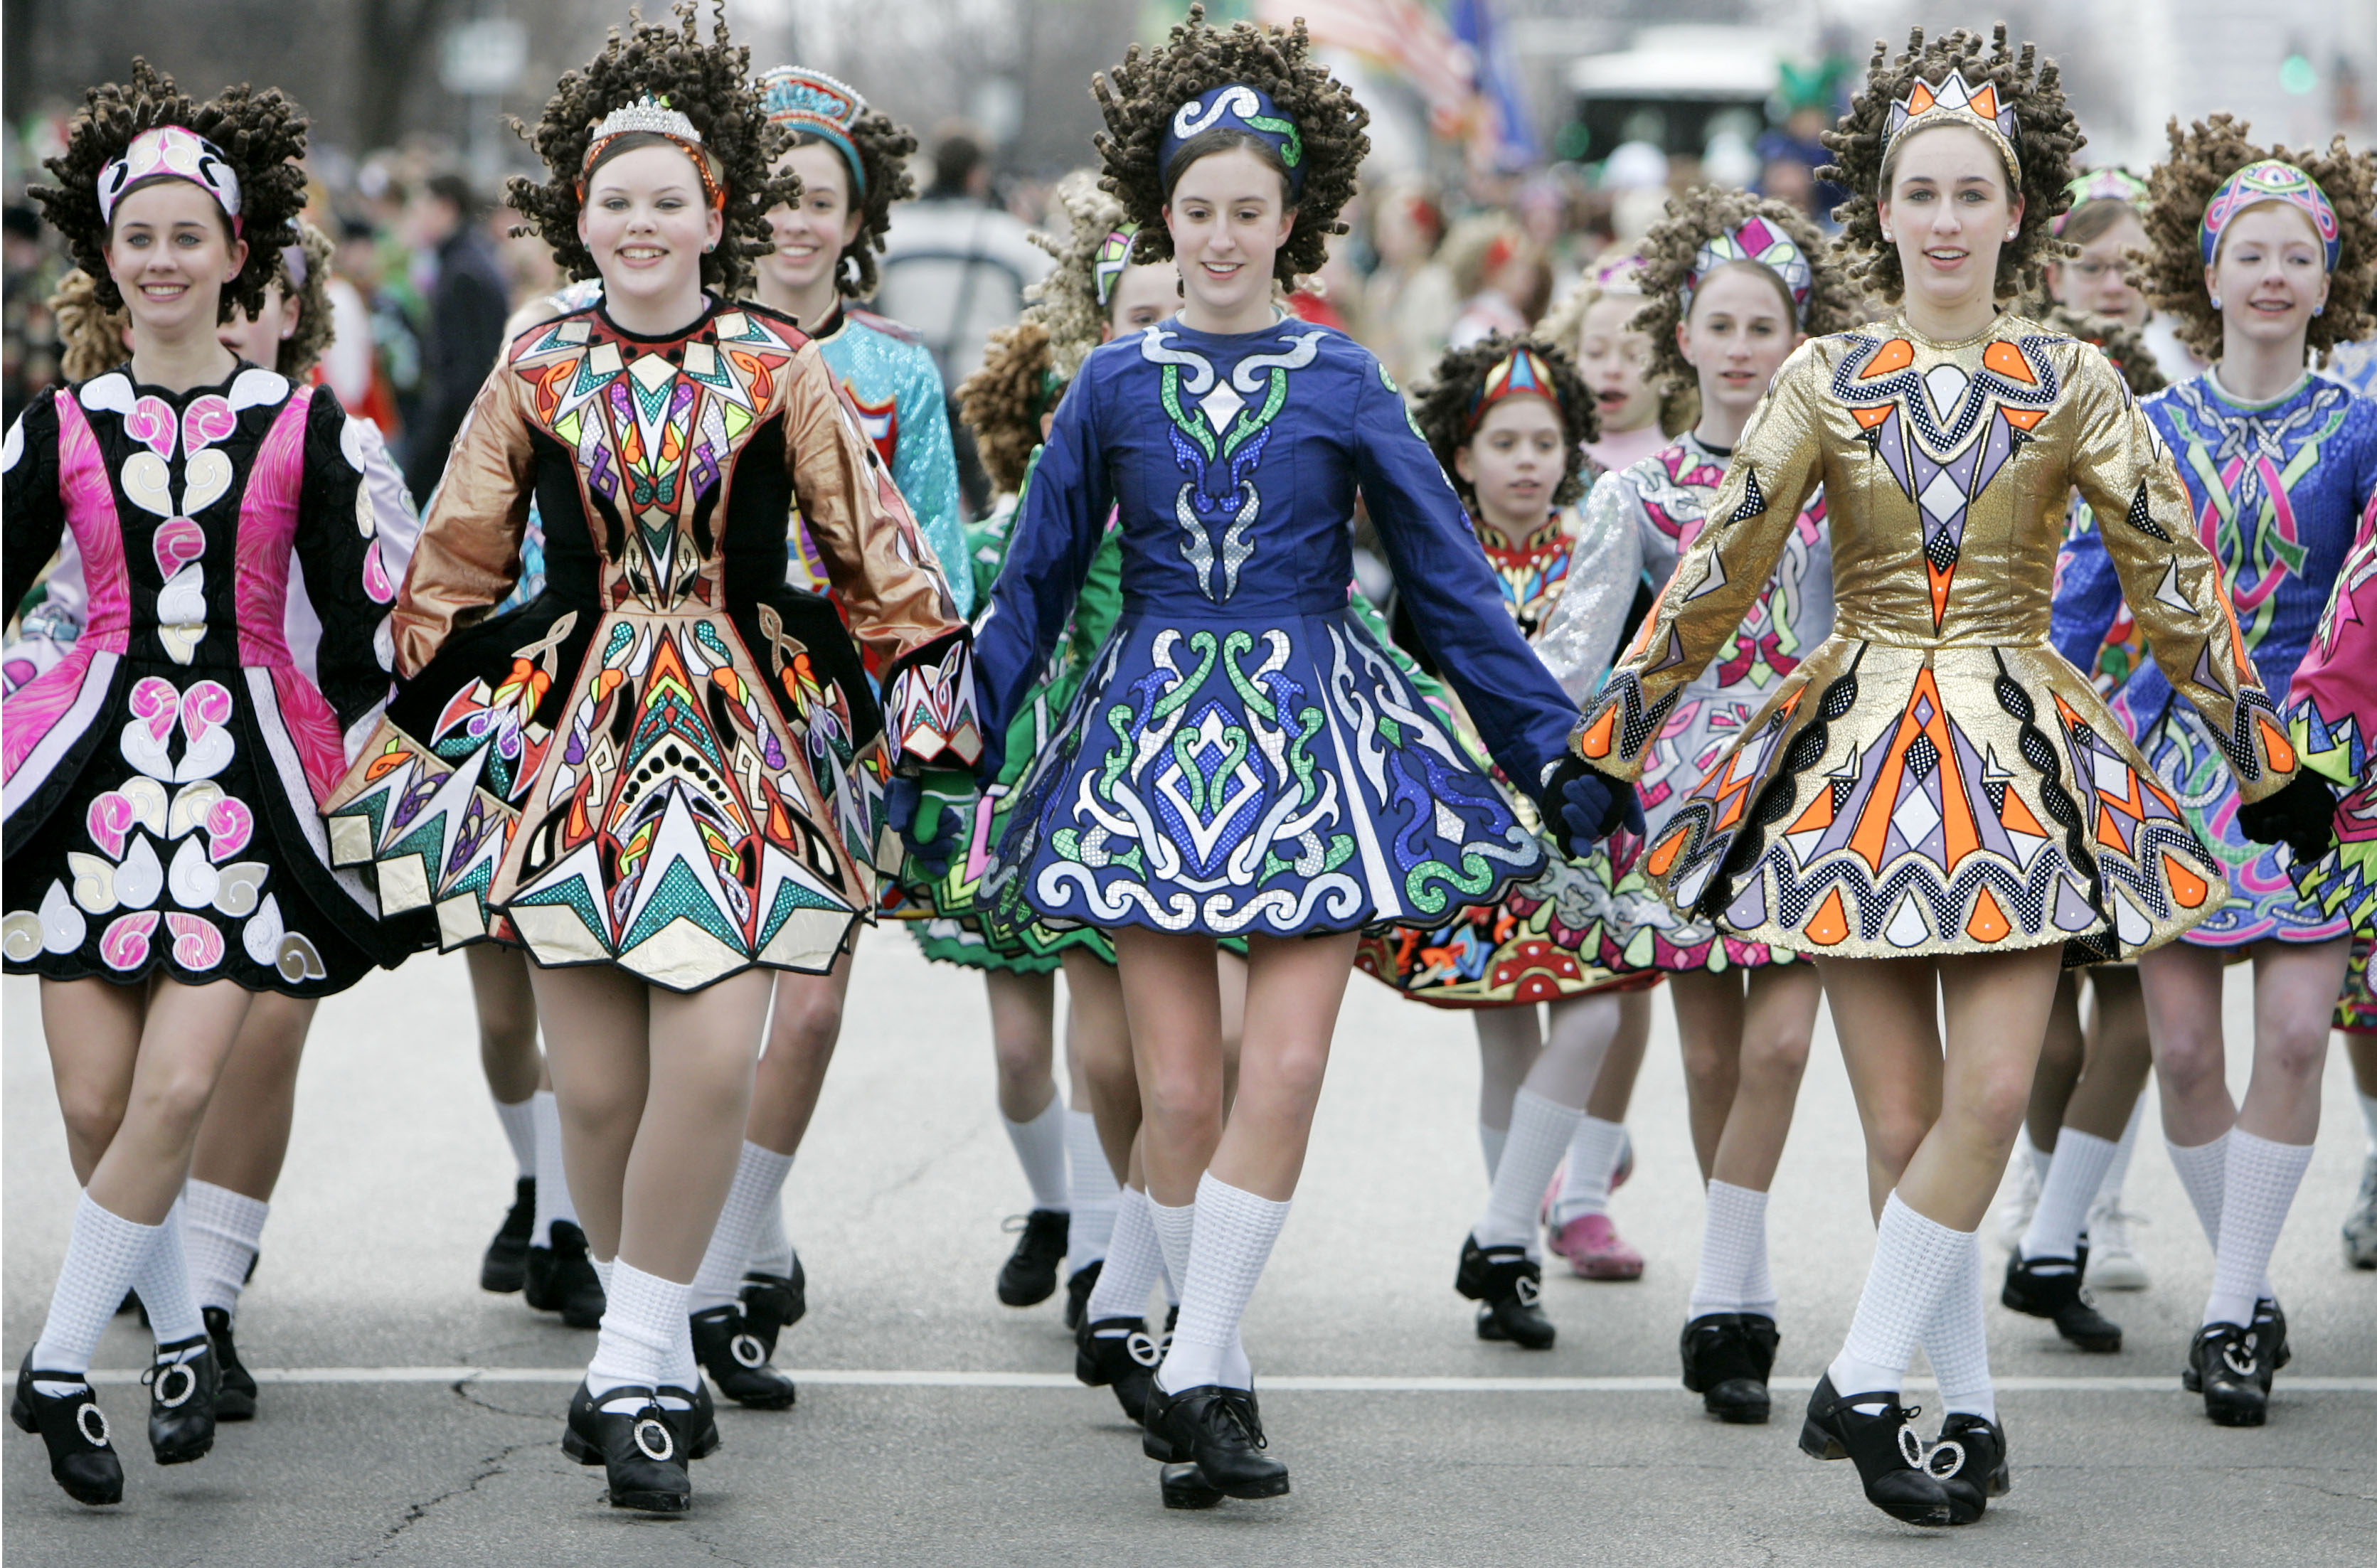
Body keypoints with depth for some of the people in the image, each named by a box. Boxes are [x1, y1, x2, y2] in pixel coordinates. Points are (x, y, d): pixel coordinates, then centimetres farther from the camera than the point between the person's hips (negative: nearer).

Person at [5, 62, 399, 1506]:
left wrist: (321, 757, 10)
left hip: (246, 780, -1)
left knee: (179, 1088, -14)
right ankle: (182, 1341, 20)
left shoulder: (303, 428, 3)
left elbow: (362, 629, 9)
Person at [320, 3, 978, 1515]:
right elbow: (454, 566, 16)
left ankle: (634, 1362, -3)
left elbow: (873, 549, 10)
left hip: (744, 737, -1)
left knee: (713, 1056, -16)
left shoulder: (778, 368, 3)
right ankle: (662, 1360, 16)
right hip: (571, 736, 1)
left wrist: (933, 698, 8)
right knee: (597, 1084, -2)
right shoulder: (538, 373, 7)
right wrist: (410, 717, 15)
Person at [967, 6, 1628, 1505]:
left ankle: (1197, 1367, -7)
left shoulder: (1344, 385, 3)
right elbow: (1034, 587, 13)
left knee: (1284, 1070, -12)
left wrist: (1556, 749, 3)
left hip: (1309, 733, -1)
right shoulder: (1115, 385, 6)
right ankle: (1221, 1366, 12)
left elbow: (1453, 579, 6)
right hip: (1152, 734, 1)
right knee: (1178, 1088, -3)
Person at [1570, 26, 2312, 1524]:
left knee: (1991, 1091, -13)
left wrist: (2264, 751, 5)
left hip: (2022, 758, 0)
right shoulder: (1825, 380, 2)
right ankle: (1968, 1407, 9)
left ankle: (1862, 1387, -5)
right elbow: (1718, 573, 5)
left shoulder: (2071, 384, 2)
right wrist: (1602, 745, 3)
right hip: (1860, 752, 0)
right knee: (1900, 1116, -1)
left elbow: (2175, 573, 5)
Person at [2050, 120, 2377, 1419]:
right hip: (2176, 751, 1)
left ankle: (2231, 1308, -1)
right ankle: (2249, 1284, 15)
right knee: (2180, 1046, -3)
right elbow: (2081, 601, 9)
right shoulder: (2151, 430, 6)